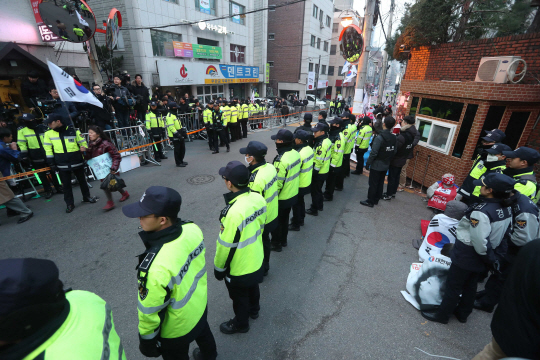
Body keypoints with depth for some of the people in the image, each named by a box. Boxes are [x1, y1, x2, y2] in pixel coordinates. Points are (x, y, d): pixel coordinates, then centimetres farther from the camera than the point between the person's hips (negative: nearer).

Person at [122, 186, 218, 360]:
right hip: (200, 303, 6)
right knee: (203, 332, 36)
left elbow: (150, 311, -25)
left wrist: (147, 340, -5)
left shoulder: (155, 266, -43)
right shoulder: (192, 228, -23)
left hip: (177, 328, -6)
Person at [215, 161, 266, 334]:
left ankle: (241, 324, 49)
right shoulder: (258, 198, -15)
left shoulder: (234, 212, -38)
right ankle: (254, 310, 60)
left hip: (239, 268, -7)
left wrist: (219, 268, -7)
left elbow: (226, 245, -25)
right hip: (257, 259, 7)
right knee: (253, 287, 33)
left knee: (239, 297, 22)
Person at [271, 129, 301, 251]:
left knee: (276, 221, 14)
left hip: (281, 199, -8)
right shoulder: (296, 154, -4)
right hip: (293, 195, 8)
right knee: (285, 219, 25)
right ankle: (283, 240, 43)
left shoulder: (281, 160, -30)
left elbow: (277, 184, -26)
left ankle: (276, 244, 30)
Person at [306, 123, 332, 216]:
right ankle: (319, 206, 40)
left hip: (319, 173, -10)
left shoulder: (321, 144, -26)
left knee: (315, 191, 5)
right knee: (319, 189, 24)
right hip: (325, 171, 10)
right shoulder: (327, 140, 5)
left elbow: (319, 161, -27)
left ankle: (314, 210, 19)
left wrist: (313, 172, -18)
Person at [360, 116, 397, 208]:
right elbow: (394, 152, 6)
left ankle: (370, 201, 12)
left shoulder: (379, 138, -21)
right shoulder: (394, 138, 0)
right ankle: (376, 200, 29)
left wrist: (368, 163, -12)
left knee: (373, 184, 3)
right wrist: (388, 160, 17)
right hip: (385, 165, 7)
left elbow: (373, 153, -22)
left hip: (376, 165, -7)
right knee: (380, 183, 17)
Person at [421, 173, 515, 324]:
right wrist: (493, 258, 11)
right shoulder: (507, 209, -3)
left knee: (453, 286, 10)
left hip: (466, 255, -7)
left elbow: (480, 242, -28)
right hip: (480, 258, 8)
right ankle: (462, 313, 42)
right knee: (470, 285, 24)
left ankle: (442, 315, 27)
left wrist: (490, 259, -10)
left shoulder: (481, 212, -30)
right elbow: (505, 234, 5)